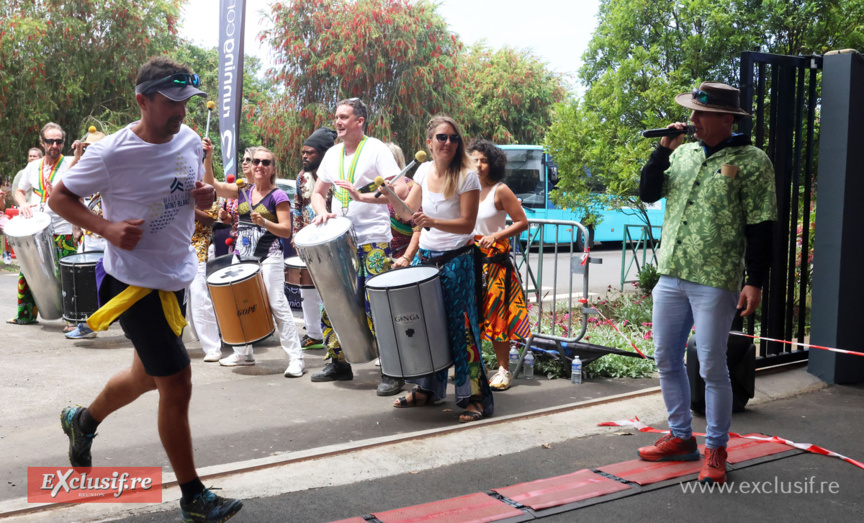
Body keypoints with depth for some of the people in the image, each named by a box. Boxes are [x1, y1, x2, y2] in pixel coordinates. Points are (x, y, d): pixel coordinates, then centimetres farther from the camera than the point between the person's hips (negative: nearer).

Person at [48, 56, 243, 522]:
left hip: (176, 280, 8)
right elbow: (59, 197, -7)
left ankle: (83, 420, 52)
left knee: (147, 376, 22)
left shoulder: (190, 141, 2)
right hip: (133, 282, -7)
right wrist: (106, 227, -22)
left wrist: (203, 197, -6)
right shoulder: (110, 154, -17)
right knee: (177, 383, -7)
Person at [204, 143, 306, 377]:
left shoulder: (278, 196, -4)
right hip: (242, 256, 6)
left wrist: (264, 223, -24)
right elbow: (211, 184, 4)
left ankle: (296, 358, -9)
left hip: (268, 257, -6)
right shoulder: (243, 191, 10)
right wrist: (207, 157, -8)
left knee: (277, 304, -12)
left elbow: (286, 231, -9)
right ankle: (243, 353, 29)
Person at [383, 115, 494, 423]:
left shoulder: (466, 176, -12)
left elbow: (467, 225, -15)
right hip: (425, 257, 6)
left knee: (460, 325, -7)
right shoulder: (424, 170, 5)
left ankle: (475, 397, -1)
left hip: (456, 261, -6)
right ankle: (428, 389, 26)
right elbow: (408, 212, 8)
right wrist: (390, 196, -11)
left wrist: (433, 222, -29)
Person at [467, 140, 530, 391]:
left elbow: (522, 222, -8)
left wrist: (495, 236, -17)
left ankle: (503, 370, 7)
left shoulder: (500, 191, -8)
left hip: (494, 262, -5)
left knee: (496, 316, -2)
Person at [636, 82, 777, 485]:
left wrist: (755, 282, -11)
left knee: (712, 368, -1)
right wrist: (663, 149, -2)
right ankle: (681, 437, 27)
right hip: (670, 277, 6)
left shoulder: (751, 161, -5)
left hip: (715, 283, -6)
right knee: (666, 360, 12)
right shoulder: (682, 153, 13)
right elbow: (648, 193, 9)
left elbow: (760, 225, -7)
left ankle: (716, 450, 14)